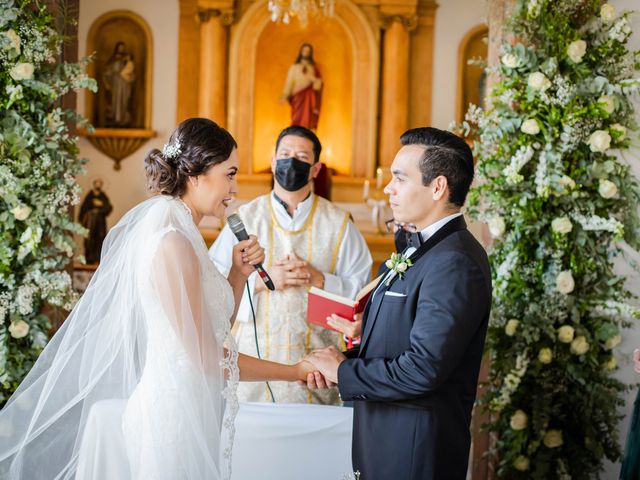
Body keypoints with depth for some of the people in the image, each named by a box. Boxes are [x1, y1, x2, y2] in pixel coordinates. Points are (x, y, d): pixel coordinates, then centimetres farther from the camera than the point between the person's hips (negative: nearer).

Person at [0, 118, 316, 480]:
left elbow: (215, 327, 15)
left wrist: (239, 273, 2)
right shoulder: (173, 242, -18)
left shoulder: (180, 233, 11)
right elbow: (206, 358, -18)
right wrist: (297, 371, -12)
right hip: (177, 418, -9)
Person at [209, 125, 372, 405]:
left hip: (316, 356, 0)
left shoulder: (337, 223, 7)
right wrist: (261, 280, -14)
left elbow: (362, 288, 0)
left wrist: (320, 280, -14)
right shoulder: (245, 217, 6)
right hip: (253, 353, 0)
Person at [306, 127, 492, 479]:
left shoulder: (455, 262, -20)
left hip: (415, 449, -9)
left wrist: (343, 371, -14)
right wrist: (340, 364, -4)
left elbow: (424, 368, -26)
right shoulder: (420, 250, 12)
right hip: (386, 437, 9)